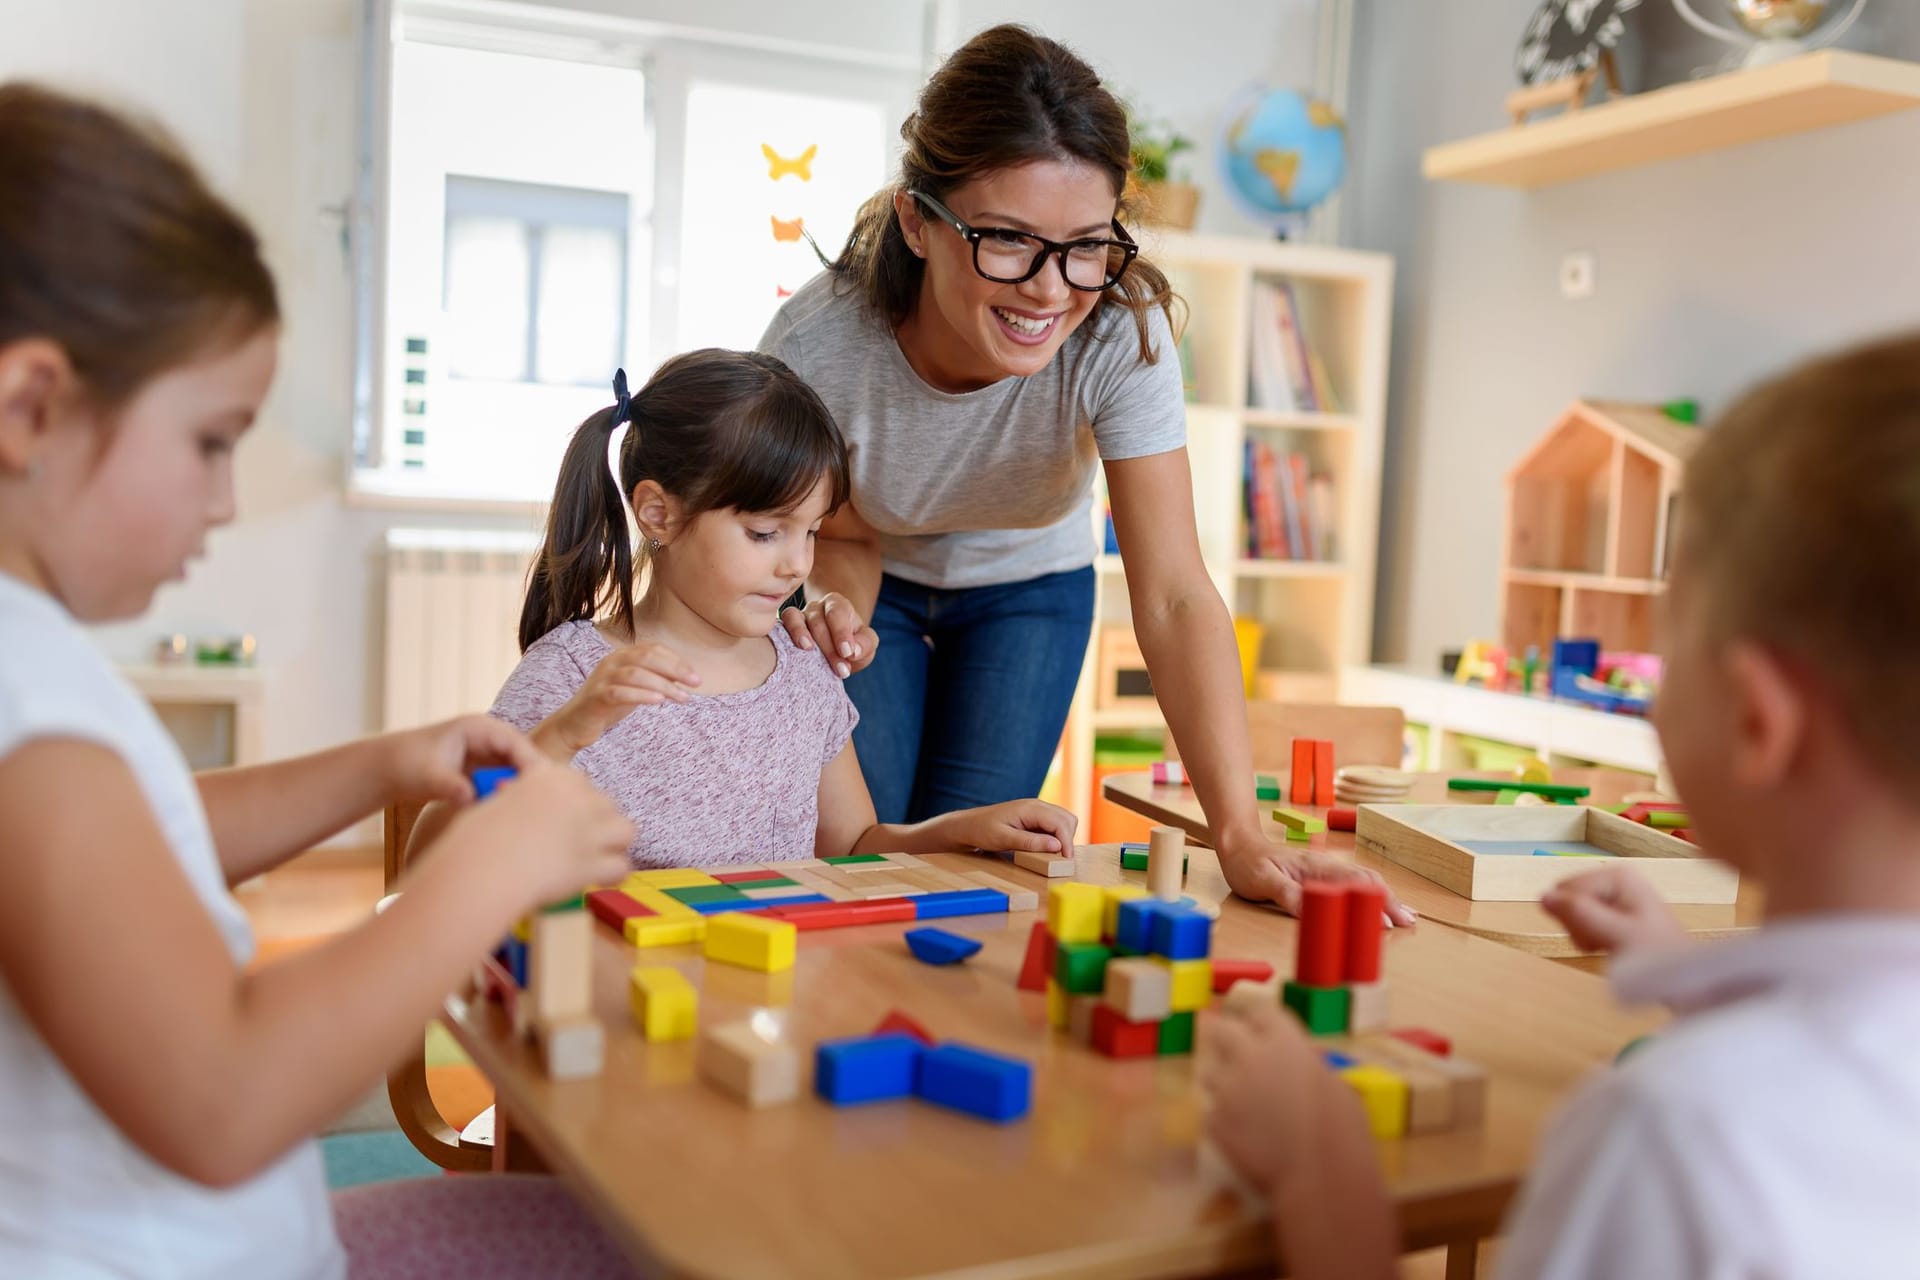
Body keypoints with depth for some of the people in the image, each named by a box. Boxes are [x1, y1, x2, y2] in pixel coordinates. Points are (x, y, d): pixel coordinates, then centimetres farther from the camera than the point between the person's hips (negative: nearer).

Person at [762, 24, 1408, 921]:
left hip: (1029, 587, 1)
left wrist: (1240, 835, -46)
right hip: (882, 587, 0)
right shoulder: (816, 345, -34)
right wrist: (837, 610, -40)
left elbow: (1173, 596, -36)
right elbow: (847, 536, -15)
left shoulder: (1122, 330, -34)